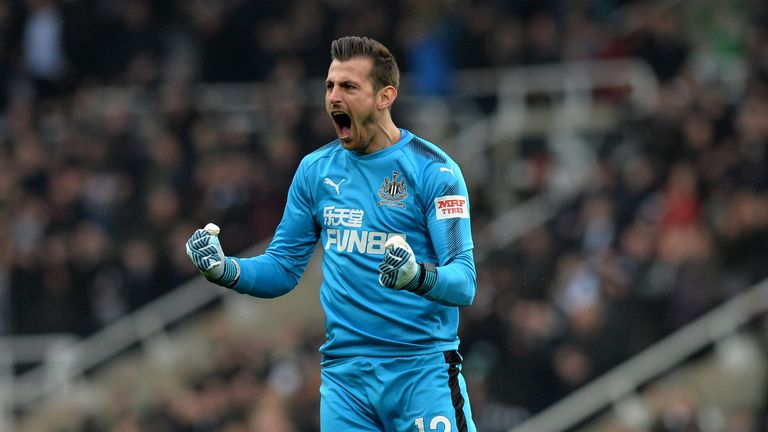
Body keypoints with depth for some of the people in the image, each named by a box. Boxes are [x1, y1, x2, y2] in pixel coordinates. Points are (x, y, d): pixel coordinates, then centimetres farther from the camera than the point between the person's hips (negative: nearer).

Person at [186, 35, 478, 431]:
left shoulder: (433, 169, -6)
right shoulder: (315, 169, 10)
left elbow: (464, 283, -12)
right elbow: (282, 270, 15)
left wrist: (419, 276, -33)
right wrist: (225, 269, -4)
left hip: (422, 373, -4)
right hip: (345, 376, 4)